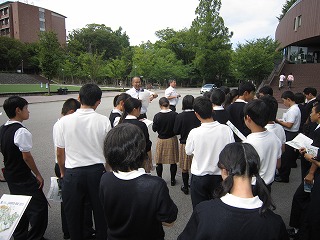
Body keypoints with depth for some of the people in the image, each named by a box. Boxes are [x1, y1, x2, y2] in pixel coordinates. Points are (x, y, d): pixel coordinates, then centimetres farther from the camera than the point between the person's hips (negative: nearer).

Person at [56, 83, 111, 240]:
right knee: (100, 213, 18)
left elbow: (60, 153, 0)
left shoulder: (65, 121, -9)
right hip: (97, 170, 0)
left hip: (72, 172, 0)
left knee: (73, 215, 20)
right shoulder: (104, 121, -10)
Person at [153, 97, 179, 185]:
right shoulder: (174, 114, -13)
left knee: (159, 162, 15)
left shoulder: (157, 116, -16)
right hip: (172, 139, 1)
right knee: (173, 161, 14)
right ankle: (172, 180, 25)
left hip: (161, 140, -1)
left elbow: (154, 129, -6)